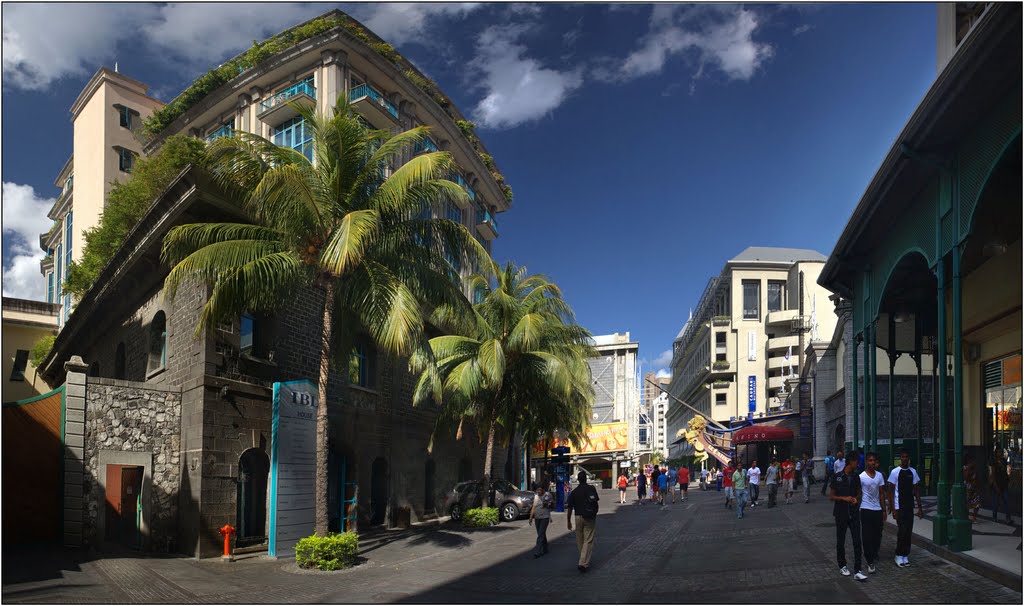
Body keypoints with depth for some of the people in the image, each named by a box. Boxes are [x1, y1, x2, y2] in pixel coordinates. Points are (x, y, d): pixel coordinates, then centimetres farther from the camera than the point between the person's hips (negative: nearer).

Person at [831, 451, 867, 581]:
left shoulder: (856, 477, 5)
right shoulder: (837, 477, -6)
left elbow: (858, 493, 17)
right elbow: (831, 496, -3)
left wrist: (856, 499, -5)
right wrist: (844, 498, -17)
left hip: (854, 513, 3)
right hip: (841, 513, -3)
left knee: (857, 542, -5)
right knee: (840, 541, 8)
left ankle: (857, 571, -3)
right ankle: (842, 566, 26)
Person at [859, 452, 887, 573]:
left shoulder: (879, 475, 5)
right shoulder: (861, 477, -8)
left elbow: (881, 494, 9)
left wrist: (884, 510, 8)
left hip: (878, 509, 4)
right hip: (866, 509, -4)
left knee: (877, 535, 12)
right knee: (867, 536, -4)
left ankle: (873, 553, 37)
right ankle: (870, 562, 1)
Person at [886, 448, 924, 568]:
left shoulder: (913, 472, 6)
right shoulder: (895, 472, -7)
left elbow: (916, 490, 11)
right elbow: (891, 491, -6)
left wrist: (920, 507, 7)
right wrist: (893, 509, -11)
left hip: (910, 506, 4)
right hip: (899, 507, -4)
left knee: (909, 531, 6)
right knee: (902, 531, -9)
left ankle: (905, 555, 16)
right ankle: (899, 556, 4)